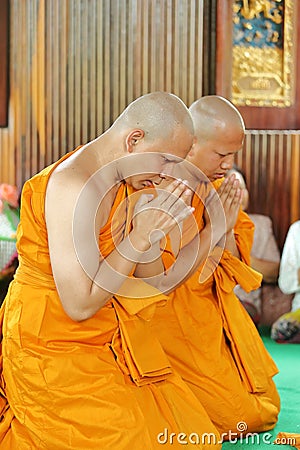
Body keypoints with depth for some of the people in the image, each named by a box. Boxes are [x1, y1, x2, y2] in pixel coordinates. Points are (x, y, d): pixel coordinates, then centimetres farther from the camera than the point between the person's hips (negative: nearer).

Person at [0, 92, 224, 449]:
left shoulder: (118, 181, 5)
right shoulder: (73, 186, -25)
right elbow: (80, 304, -26)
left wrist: (150, 220, -2)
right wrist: (141, 238, -24)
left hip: (105, 341, 9)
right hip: (57, 346, -9)